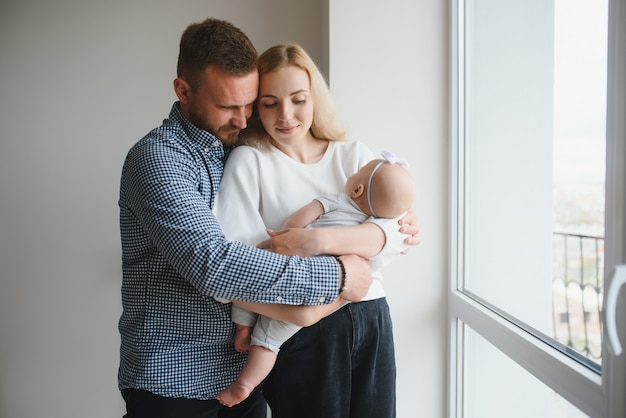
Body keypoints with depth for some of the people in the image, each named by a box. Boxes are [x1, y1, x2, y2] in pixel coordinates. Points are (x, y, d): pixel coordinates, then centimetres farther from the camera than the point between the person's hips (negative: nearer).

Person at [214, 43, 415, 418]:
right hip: (303, 333, -3)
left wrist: (317, 240, -22)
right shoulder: (249, 161, -4)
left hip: (372, 322, 4)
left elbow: (391, 229, -8)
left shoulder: (353, 155, 6)